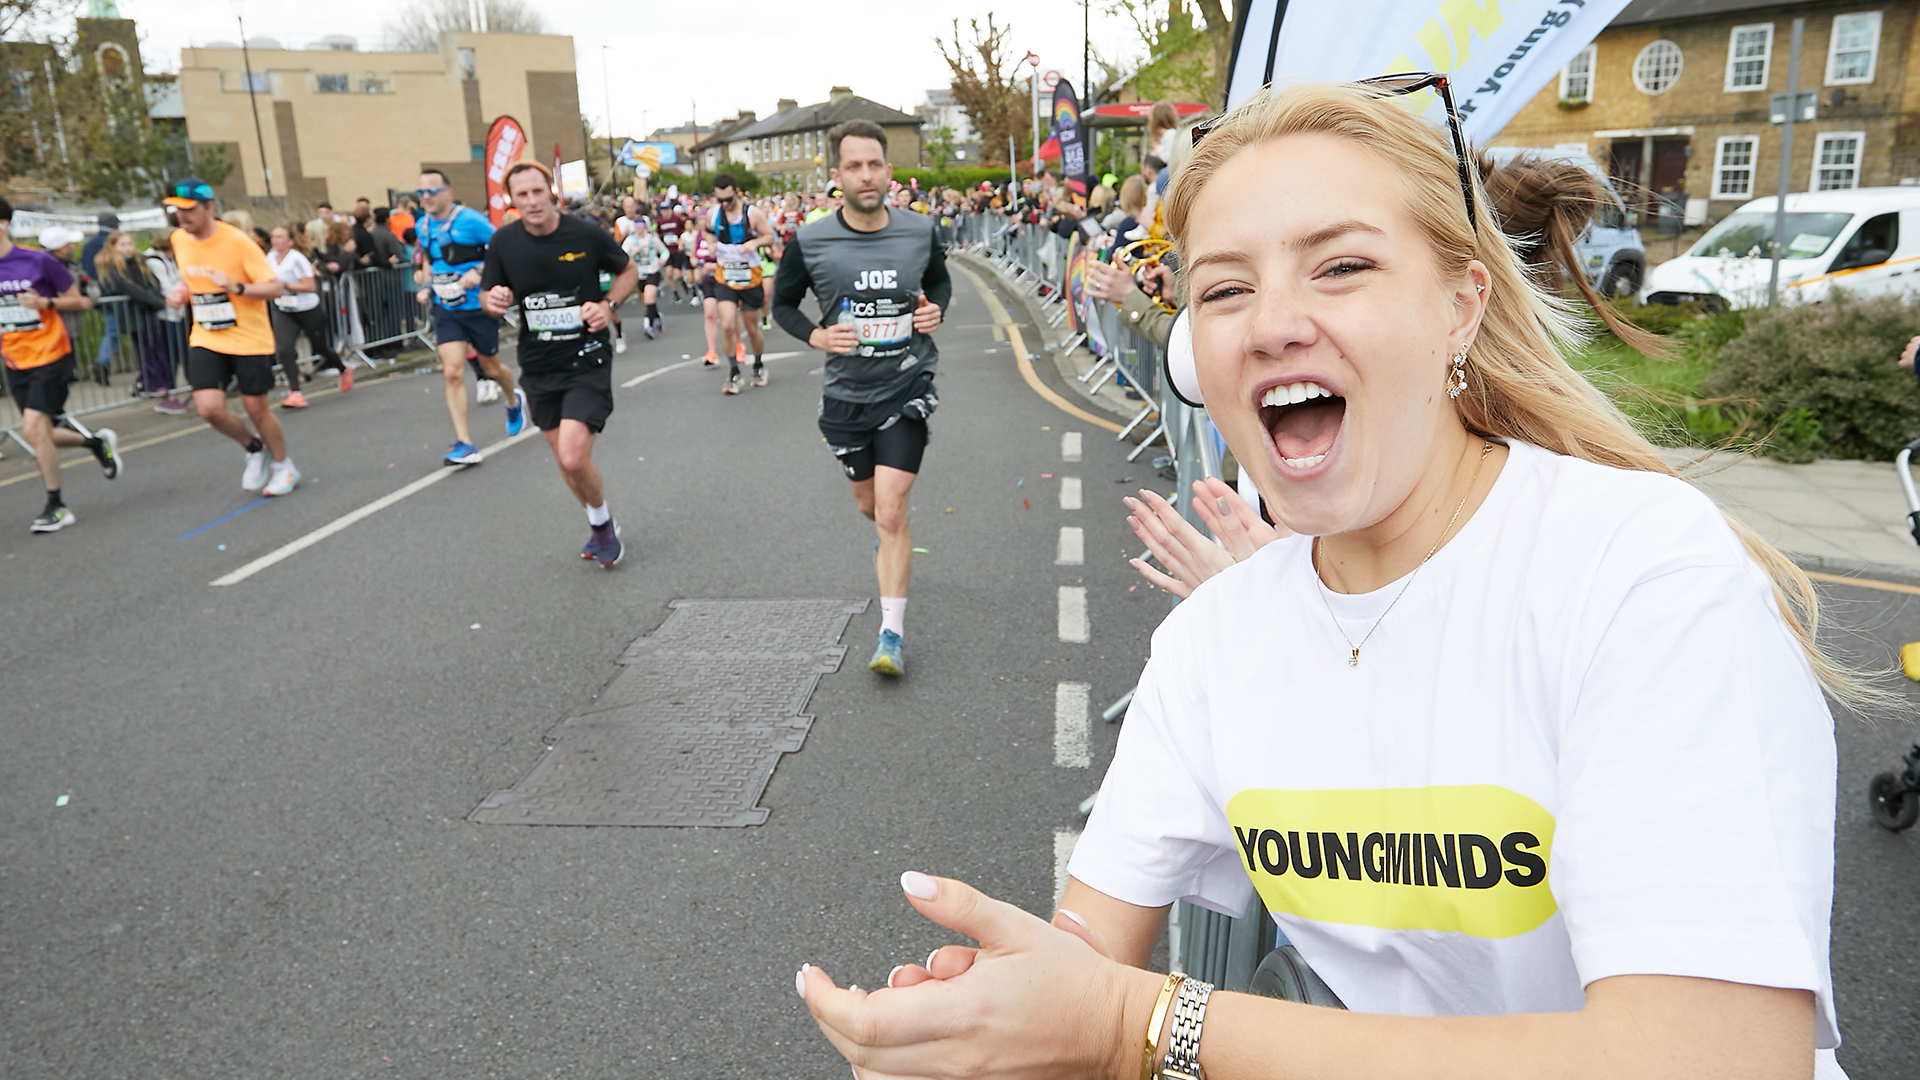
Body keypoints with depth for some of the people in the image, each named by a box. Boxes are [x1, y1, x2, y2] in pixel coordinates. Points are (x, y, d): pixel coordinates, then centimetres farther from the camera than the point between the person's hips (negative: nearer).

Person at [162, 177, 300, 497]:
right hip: (205, 339, 4)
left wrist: (236, 287, -31)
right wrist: (180, 291, 1)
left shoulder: (237, 241, -16)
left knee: (256, 408, 3)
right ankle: (253, 448, 18)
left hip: (249, 339, -4)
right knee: (209, 408, -11)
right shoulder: (179, 239, 2)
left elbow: (275, 287, -17)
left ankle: (284, 467, 27)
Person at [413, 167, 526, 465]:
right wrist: (426, 286, 5)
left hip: (479, 307, -4)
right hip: (445, 310, 4)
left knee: (491, 368, 13)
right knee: (453, 372, -11)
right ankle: (464, 443, -11)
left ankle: (514, 401, 49)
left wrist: (479, 272, -24)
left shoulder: (470, 220, -14)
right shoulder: (422, 225, 5)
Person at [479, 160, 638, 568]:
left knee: (573, 456, -18)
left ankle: (601, 521, 12)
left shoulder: (586, 235, -11)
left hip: (587, 361, -4)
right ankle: (600, 525, 38)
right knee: (565, 459, 13)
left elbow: (628, 271, 6)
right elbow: (487, 295, 8)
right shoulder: (504, 241, -4)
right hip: (538, 366, 4)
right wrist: (494, 301, -16)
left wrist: (609, 305, -11)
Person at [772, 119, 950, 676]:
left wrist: (935, 308, -6)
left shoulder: (920, 232, -6)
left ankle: (891, 634, -4)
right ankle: (891, 547, 56)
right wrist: (815, 336, -14)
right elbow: (783, 302, 5)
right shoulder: (810, 243, -11)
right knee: (868, 505, 19)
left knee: (891, 511, -11)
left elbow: (940, 278, 15)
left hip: (907, 388, -2)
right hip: (847, 391, 2)